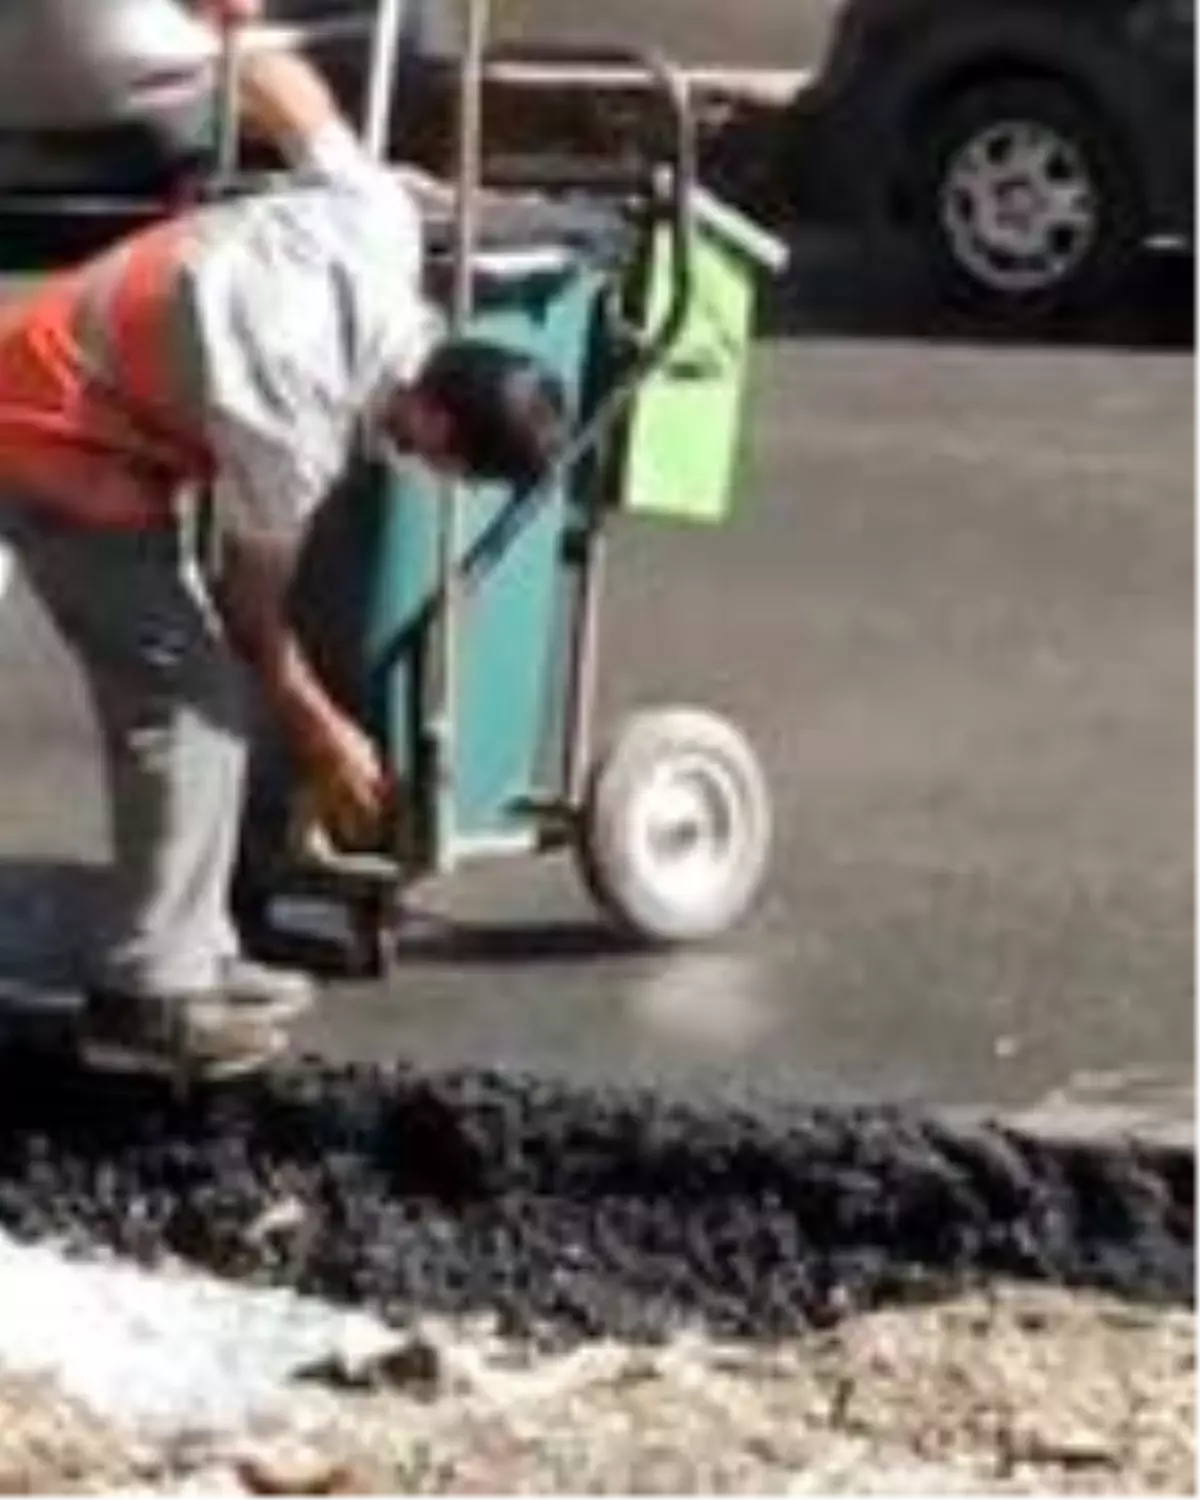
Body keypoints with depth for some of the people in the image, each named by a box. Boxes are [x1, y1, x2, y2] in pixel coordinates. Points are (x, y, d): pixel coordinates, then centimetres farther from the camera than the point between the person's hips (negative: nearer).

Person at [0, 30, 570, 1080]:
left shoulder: (378, 225, -15)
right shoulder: (296, 429, -31)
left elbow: (278, 78, 1)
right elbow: (251, 602, -12)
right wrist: (321, 733, 3)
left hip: (89, 393, 9)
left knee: (174, 687, 11)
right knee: (192, 697, -10)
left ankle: (187, 955, 19)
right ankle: (144, 997, -5)